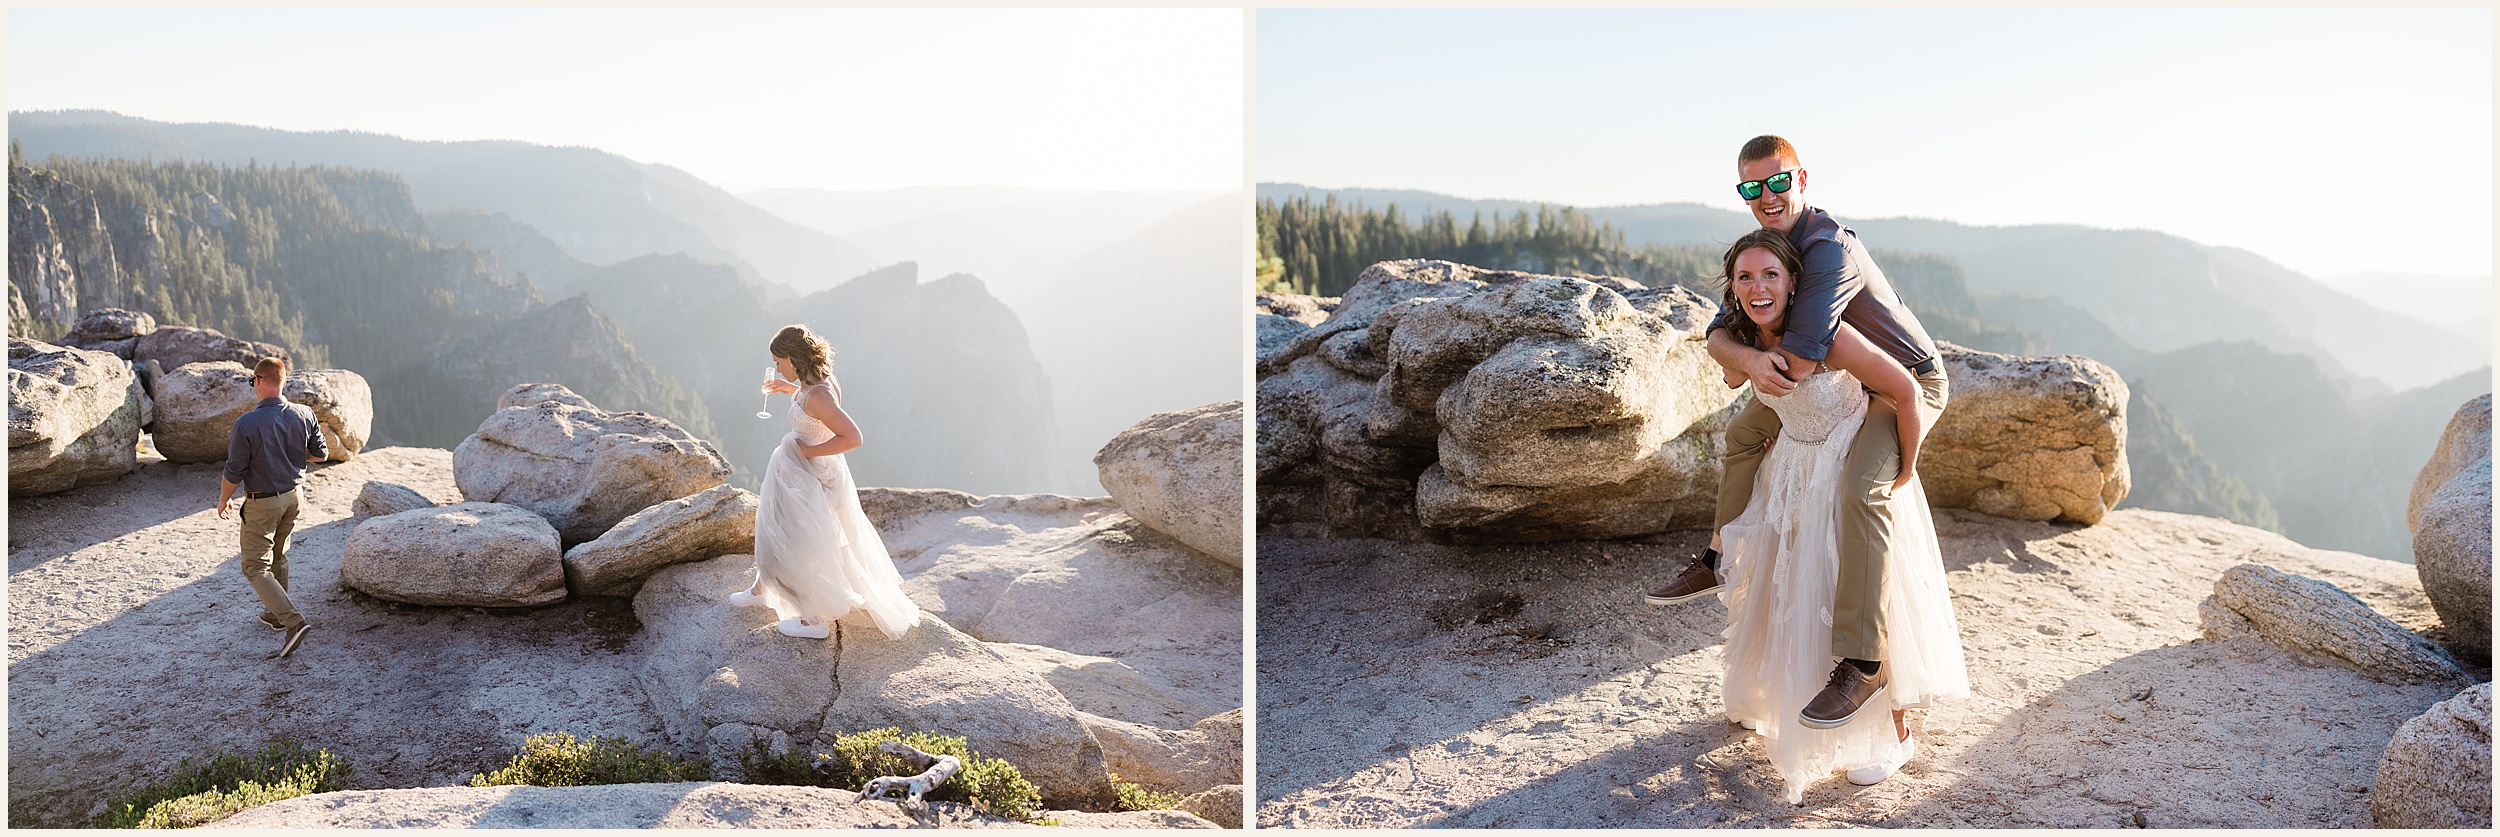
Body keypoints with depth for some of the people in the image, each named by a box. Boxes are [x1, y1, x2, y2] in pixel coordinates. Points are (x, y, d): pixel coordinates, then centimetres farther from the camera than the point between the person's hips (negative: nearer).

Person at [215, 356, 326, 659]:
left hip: (262, 503, -6)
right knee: (278, 555, 25)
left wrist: (224, 500, 2)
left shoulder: (246, 424, -23)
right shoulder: (304, 415, -9)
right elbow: (321, 454, 3)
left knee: (256, 567, 2)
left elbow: (234, 472, -16)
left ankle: (293, 621, -14)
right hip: (294, 495, 6)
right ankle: (275, 614, 37)